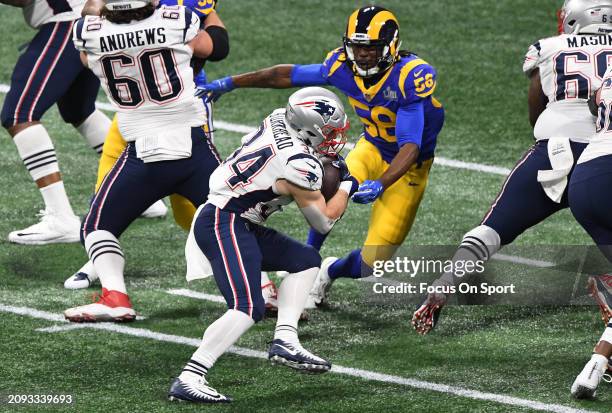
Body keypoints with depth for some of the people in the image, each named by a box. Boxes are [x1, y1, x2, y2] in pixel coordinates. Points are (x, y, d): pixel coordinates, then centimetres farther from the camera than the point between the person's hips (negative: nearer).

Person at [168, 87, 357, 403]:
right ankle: (188, 380, -28)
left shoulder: (279, 120, 4)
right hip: (223, 225, -10)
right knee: (247, 309, -22)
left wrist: (331, 163, 21)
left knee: (306, 260, 16)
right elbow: (324, 222, -2)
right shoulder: (300, 166, -18)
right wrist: (347, 187, 12)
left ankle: (285, 341, 5)